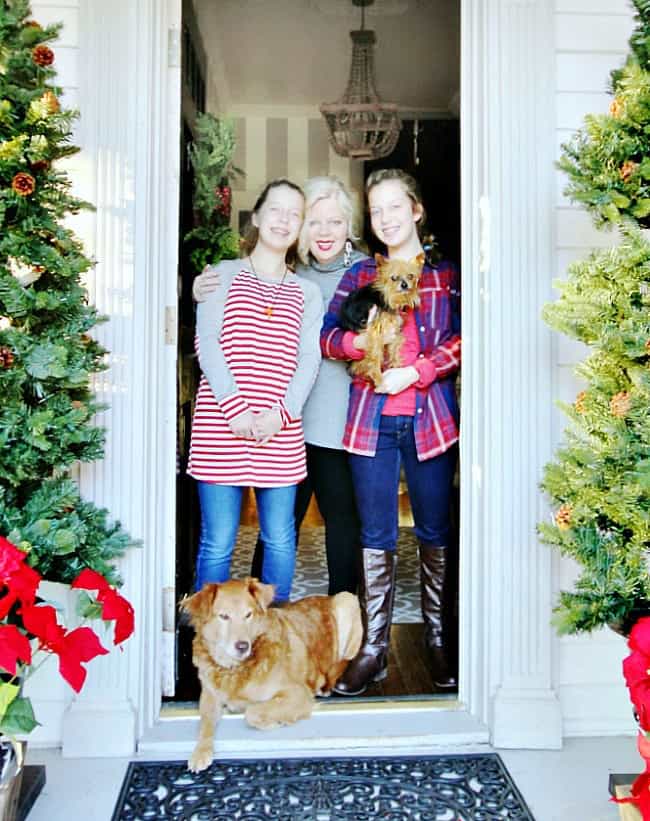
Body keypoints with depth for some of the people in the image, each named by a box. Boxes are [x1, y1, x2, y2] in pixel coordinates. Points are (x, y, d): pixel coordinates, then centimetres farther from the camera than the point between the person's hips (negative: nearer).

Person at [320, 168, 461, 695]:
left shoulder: (447, 274, 7)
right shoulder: (360, 274, 13)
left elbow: (461, 341, -1)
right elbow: (328, 337, 6)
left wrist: (415, 371, -13)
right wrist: (361, 340, -14)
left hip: (430, 418, -1)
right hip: (371, 419, 2)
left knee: (436, 533, 7)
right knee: (376, 537, 6)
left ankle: (440, 642, 21)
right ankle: (373, 649, 15)